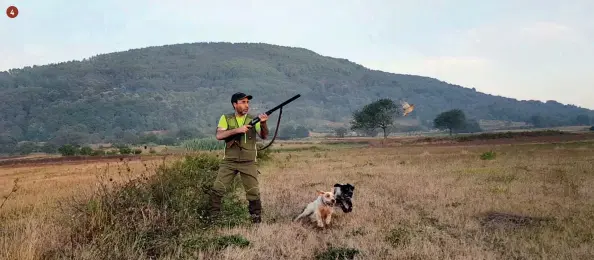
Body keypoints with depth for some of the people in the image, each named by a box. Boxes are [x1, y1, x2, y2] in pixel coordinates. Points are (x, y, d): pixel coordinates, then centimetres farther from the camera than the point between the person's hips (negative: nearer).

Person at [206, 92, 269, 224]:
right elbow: (219, 135, -10)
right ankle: (211, 218, 9)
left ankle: (257, 220, 14)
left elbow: (264, 136, -6)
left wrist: (263, 123, -26)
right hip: (229, 162, 0)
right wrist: (237, 130, -21)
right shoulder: (226, 118, 3)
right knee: (217, 189, -4)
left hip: (248, 163, 0)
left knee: (254, 193, 0)